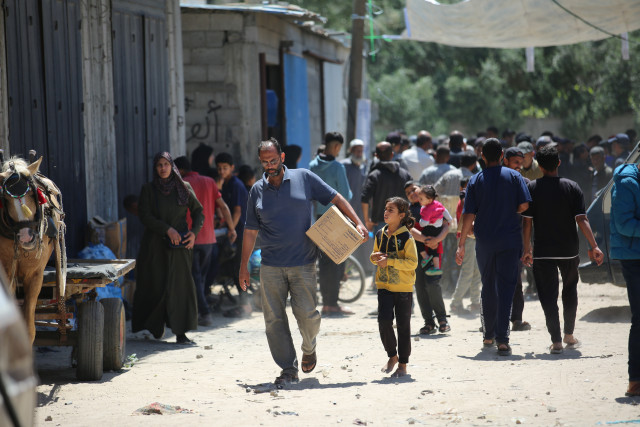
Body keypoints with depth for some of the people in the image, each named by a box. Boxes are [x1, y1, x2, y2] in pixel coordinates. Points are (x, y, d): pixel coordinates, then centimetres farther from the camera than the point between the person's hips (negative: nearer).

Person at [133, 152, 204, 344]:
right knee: (156, 286, 2)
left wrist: (194, 231, -8)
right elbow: (145, 216, -7)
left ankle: (180, 333, -7)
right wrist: (167, 229, -18)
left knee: (180, 285, -7)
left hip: (179, 244, 0)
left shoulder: (184, 187, 5)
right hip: (155, 244, 0)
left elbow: (198, 212, 9)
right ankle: (156, 326, 24)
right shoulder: (148, 189, 2)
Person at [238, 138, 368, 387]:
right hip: (271, 267, 2)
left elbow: (335, 199, 7)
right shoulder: (257, 191, 7)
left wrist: (358, 223, -5)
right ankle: (288, 369, 8)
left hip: (302, 264, -2)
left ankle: (309, 348, 22)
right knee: (274, 319, -2)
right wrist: (244, 266, 11)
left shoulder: (304, 179, 2)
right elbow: (250, 231, 12)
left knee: (307, 313, -9)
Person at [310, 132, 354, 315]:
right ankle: (332, 303, -3)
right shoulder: (337, 167, -15)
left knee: (324, 258, 12)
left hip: (320, 216, 6)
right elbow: (345, 195, -13)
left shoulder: (313, 165, 5)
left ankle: (326, 303, 14)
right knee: (336, 260, -2)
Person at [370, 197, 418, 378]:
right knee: (384, 321, -8)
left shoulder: (406, 238, -10)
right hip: (384, 286, 4)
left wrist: (389, 261, -23)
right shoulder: (380, 235, 7)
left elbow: (412, 262, -16)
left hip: (404, 288, -4)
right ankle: (392, 356, 14)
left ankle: (402, 364, 14)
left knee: (403, 325, 3)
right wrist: (375, 257, -3)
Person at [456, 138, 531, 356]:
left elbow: (469, 214, -3)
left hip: (485, 242, 1)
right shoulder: (514, 177, 0)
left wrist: (461, 244, 0)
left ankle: (489, 335, 24)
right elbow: (524, 205, -8)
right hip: (510, 240, -1)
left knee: (488, 287, 15)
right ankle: (502, 338, -14)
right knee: (505, 287, -3)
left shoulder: (476, 180, 2)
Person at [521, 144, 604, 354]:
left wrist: (527, 249, 3)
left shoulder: (532, 188, -4)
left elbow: (527, 222, -5)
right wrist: (594, 246, -9)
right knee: (570, 290, 21)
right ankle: (569, 335, 28)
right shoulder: (572, 187, -3)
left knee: (548, 296, 1)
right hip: (569, 250, 2)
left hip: (542, 251, -2)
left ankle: (556, 341, -6)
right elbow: (582, 220, -9)